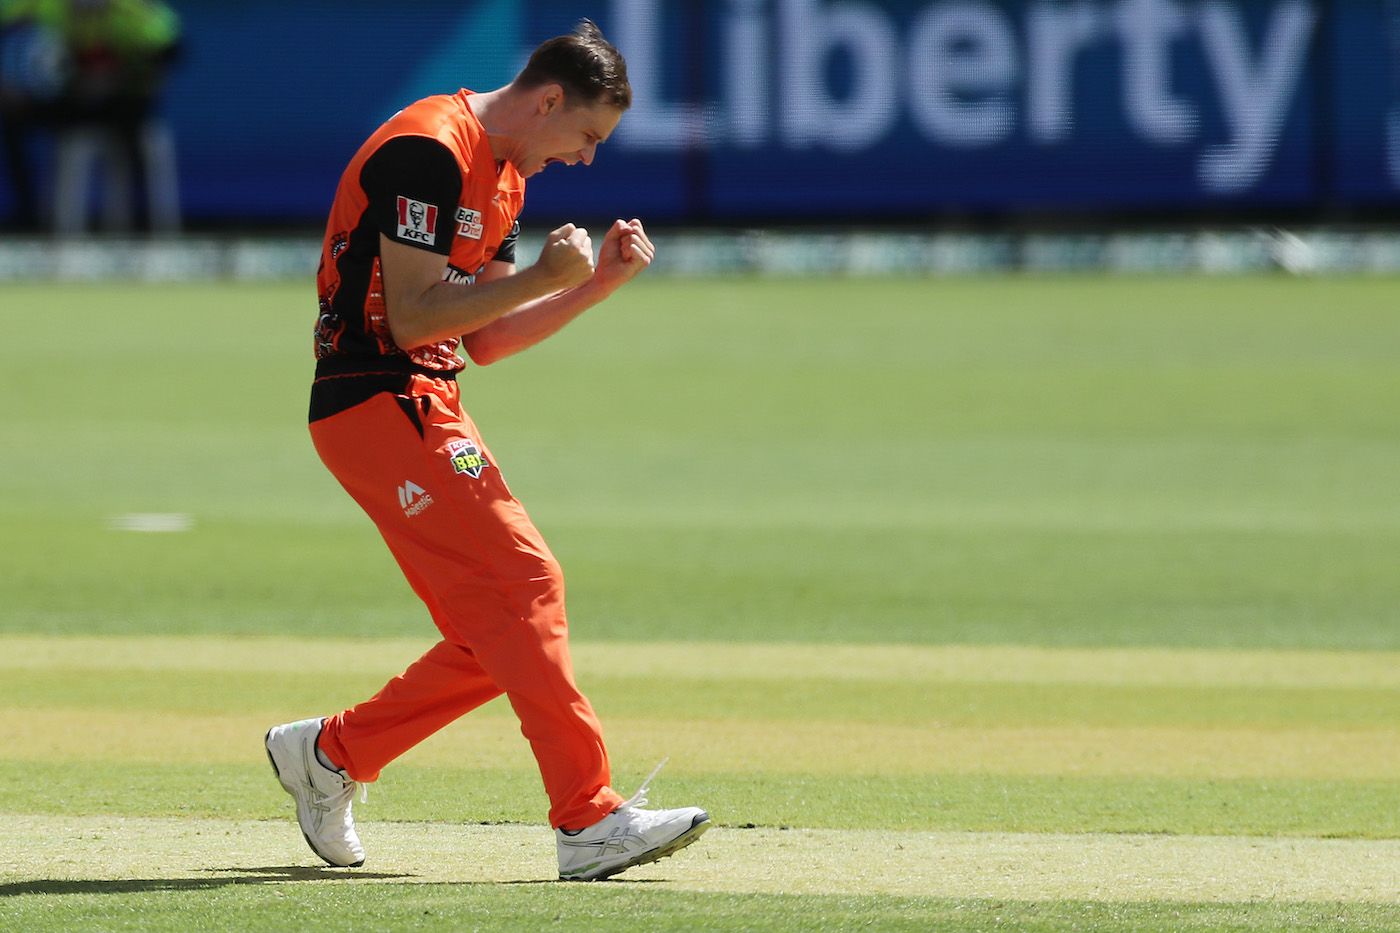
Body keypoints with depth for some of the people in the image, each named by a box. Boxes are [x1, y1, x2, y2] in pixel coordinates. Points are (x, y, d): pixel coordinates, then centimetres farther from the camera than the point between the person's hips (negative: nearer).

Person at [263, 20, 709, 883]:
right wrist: (543, 278, -22)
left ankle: (326, 755, 20)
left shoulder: (504, 178, 17)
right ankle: (589, 821, -20)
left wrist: (597, 284, 8)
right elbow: (411, 321, -20)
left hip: (429, 413, 10)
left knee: (499, 633, 6)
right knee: (524, 585, -17)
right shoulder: (428, 152, -15)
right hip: (378, 403, -10)